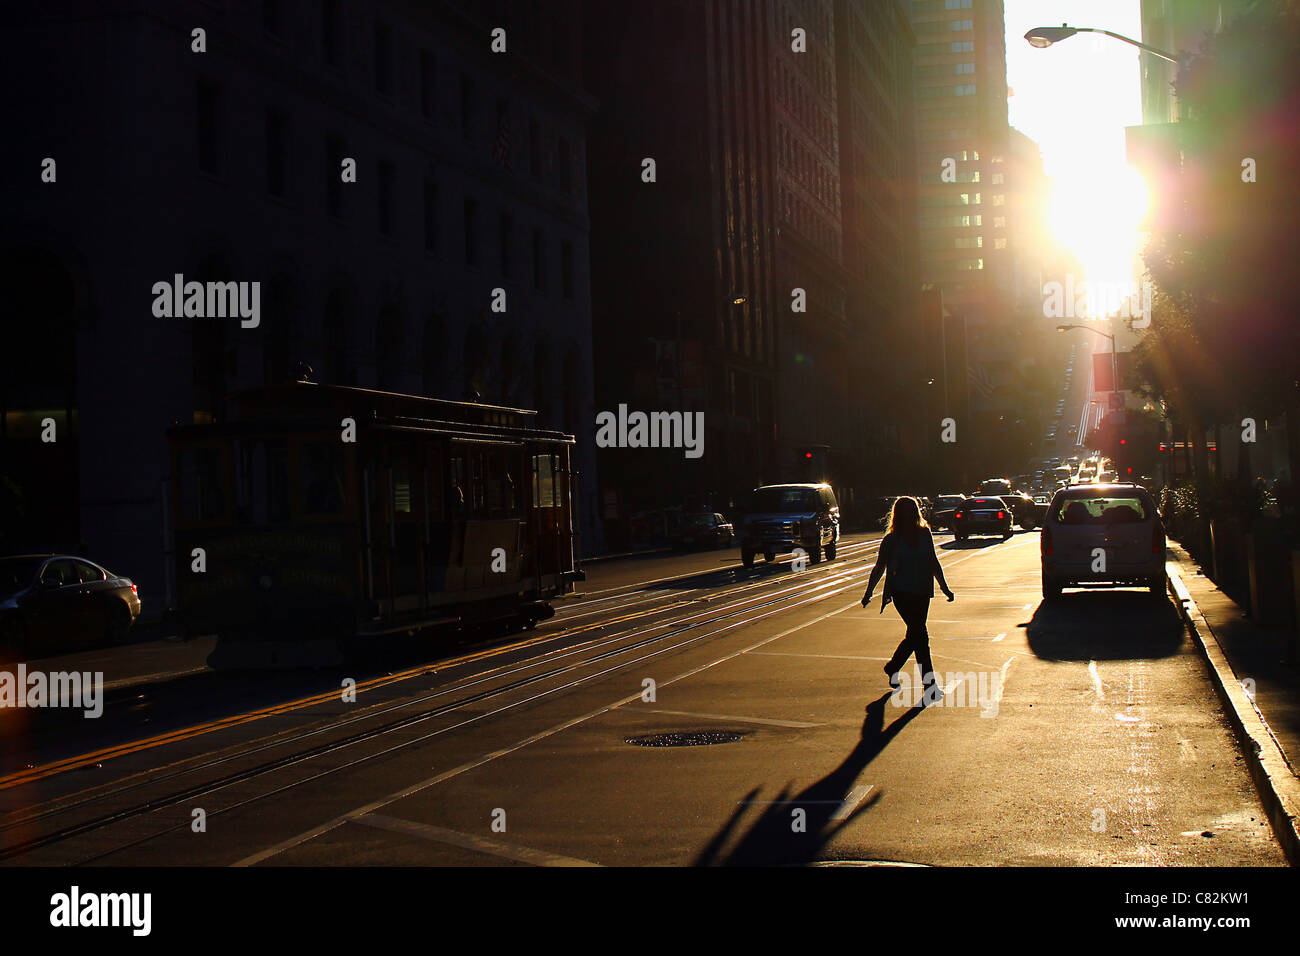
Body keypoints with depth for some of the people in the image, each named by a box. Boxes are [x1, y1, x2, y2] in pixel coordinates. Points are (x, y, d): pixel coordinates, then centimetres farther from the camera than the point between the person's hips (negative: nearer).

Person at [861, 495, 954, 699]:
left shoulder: (924, 534, 6)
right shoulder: (891, 539, -5)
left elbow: (933, 563, 14)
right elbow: (879, 568, 4)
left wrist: (944, 587, 13)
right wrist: (869, 593, 8)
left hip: (921, 591, 5)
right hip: (902, 592, -5)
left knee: (915, 634, 12)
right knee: (920, 635, -11)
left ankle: (892, 668, 36)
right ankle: (929, 685, -9)